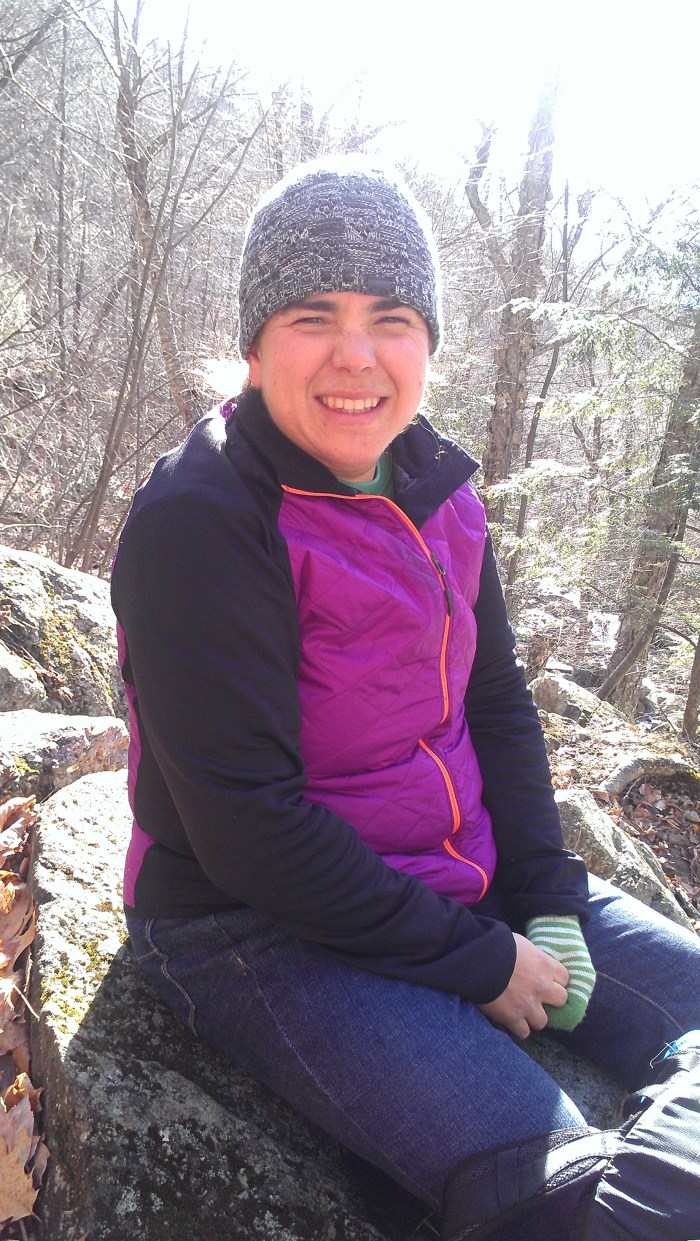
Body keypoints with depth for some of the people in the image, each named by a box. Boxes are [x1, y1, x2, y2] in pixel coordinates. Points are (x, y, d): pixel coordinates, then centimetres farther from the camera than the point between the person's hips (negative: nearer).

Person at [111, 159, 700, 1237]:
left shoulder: (434, 486, 2)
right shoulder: (200, 520, -21)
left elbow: (495, 701, 8)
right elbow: (245, 823, -22)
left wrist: (547, 907, -2)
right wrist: (477, 959, -16)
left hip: (469, 883, 8)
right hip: (259, 930, -7)